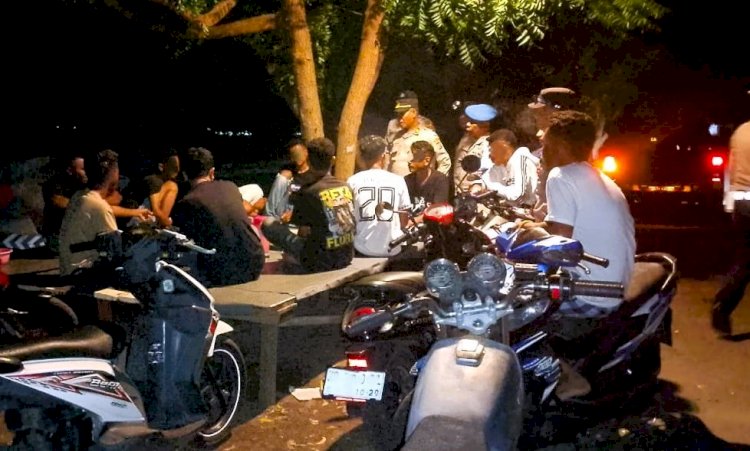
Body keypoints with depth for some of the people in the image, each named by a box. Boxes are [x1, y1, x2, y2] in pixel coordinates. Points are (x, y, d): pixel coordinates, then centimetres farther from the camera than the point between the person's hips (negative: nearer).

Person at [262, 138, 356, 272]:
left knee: (268, 223, 4)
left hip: (319, 261, -6)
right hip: (346, 257, 7)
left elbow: (304, 233, -11)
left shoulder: (308, 192, -16)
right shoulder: (346, 187, 1)